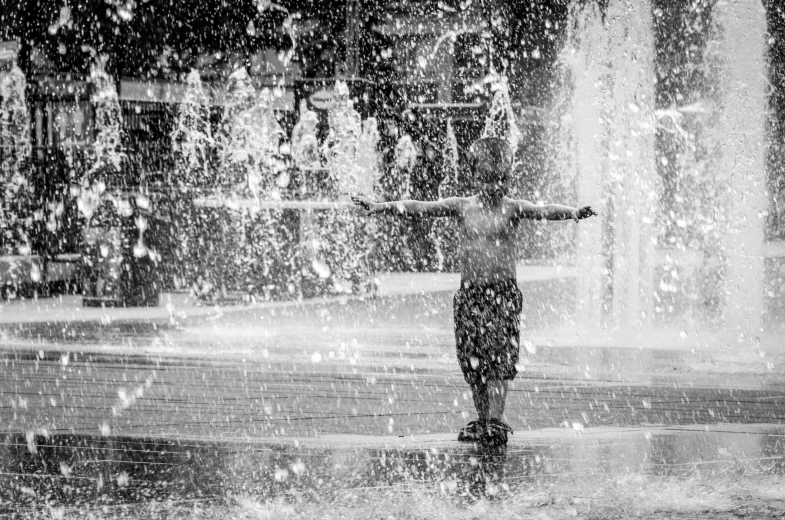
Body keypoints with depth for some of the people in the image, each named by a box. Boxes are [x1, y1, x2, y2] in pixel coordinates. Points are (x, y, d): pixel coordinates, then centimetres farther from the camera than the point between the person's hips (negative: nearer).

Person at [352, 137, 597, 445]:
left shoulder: (511, 209, -3)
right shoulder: (462, 207, 5)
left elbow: (544, 211, -18)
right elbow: (421, 207, 0)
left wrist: (574, 213, -36)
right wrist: (381, 207, -8)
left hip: (503, 292, -4)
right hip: (469, 292, 4)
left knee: (498, 360, -10)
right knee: (472, 361, 7)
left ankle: (495, 422, -11)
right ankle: (482, 421, 19)